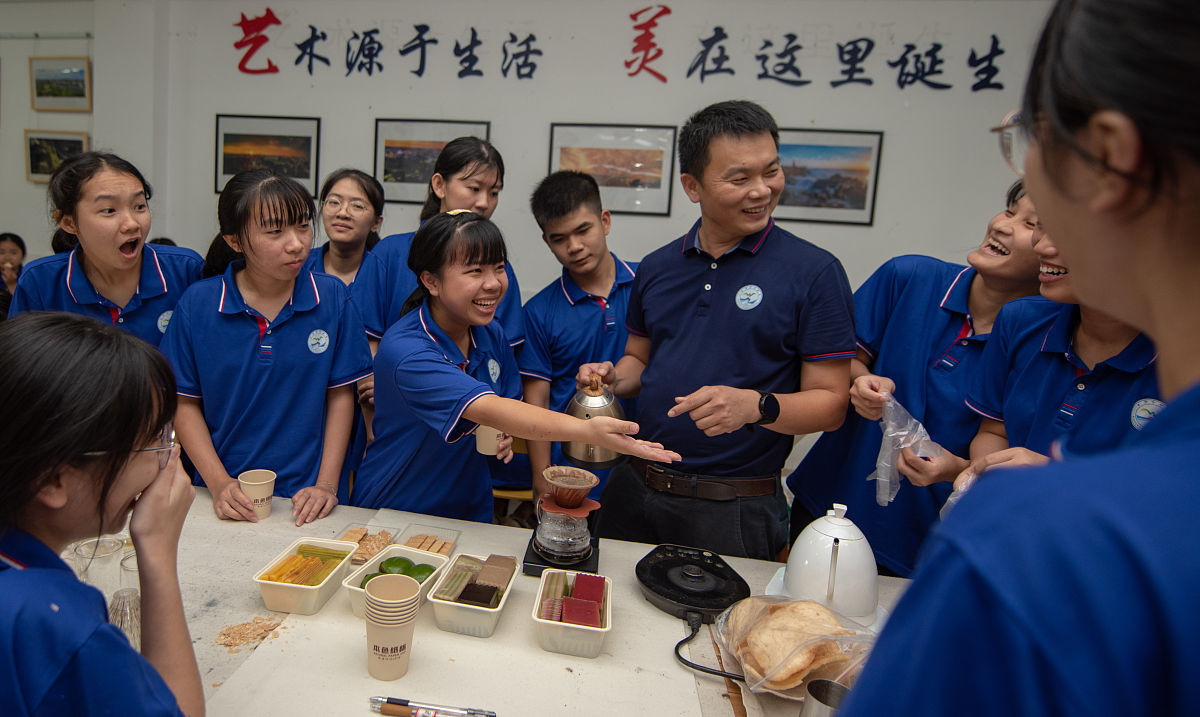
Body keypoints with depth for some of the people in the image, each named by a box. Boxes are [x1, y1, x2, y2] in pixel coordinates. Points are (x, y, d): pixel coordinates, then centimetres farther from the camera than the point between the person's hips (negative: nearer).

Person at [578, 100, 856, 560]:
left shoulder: (814, 272, -9)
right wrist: (613, 377, -4)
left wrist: (756, 405, -28)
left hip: (733, 510, -4)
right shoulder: (656, 268, 6)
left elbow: (830, 404, -10)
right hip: (634, 489, 5)